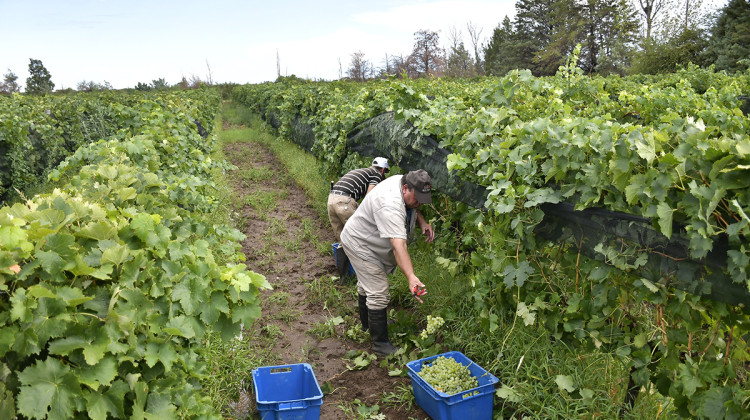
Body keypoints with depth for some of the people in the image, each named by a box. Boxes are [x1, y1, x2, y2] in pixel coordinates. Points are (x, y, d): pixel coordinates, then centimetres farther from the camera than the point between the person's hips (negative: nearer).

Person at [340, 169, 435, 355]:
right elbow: (398, 245, -48)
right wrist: (411, 277, -55)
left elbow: (412, 208, 14)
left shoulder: (404, 182, -8)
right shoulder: (390, 206, -39)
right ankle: (380, 343, 2)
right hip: (359, 245, -10)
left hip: (368, 241, 10)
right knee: (379, 294, -10)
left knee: (366, 287, 26)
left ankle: (367, 324, 46)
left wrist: (423, 223, -5)